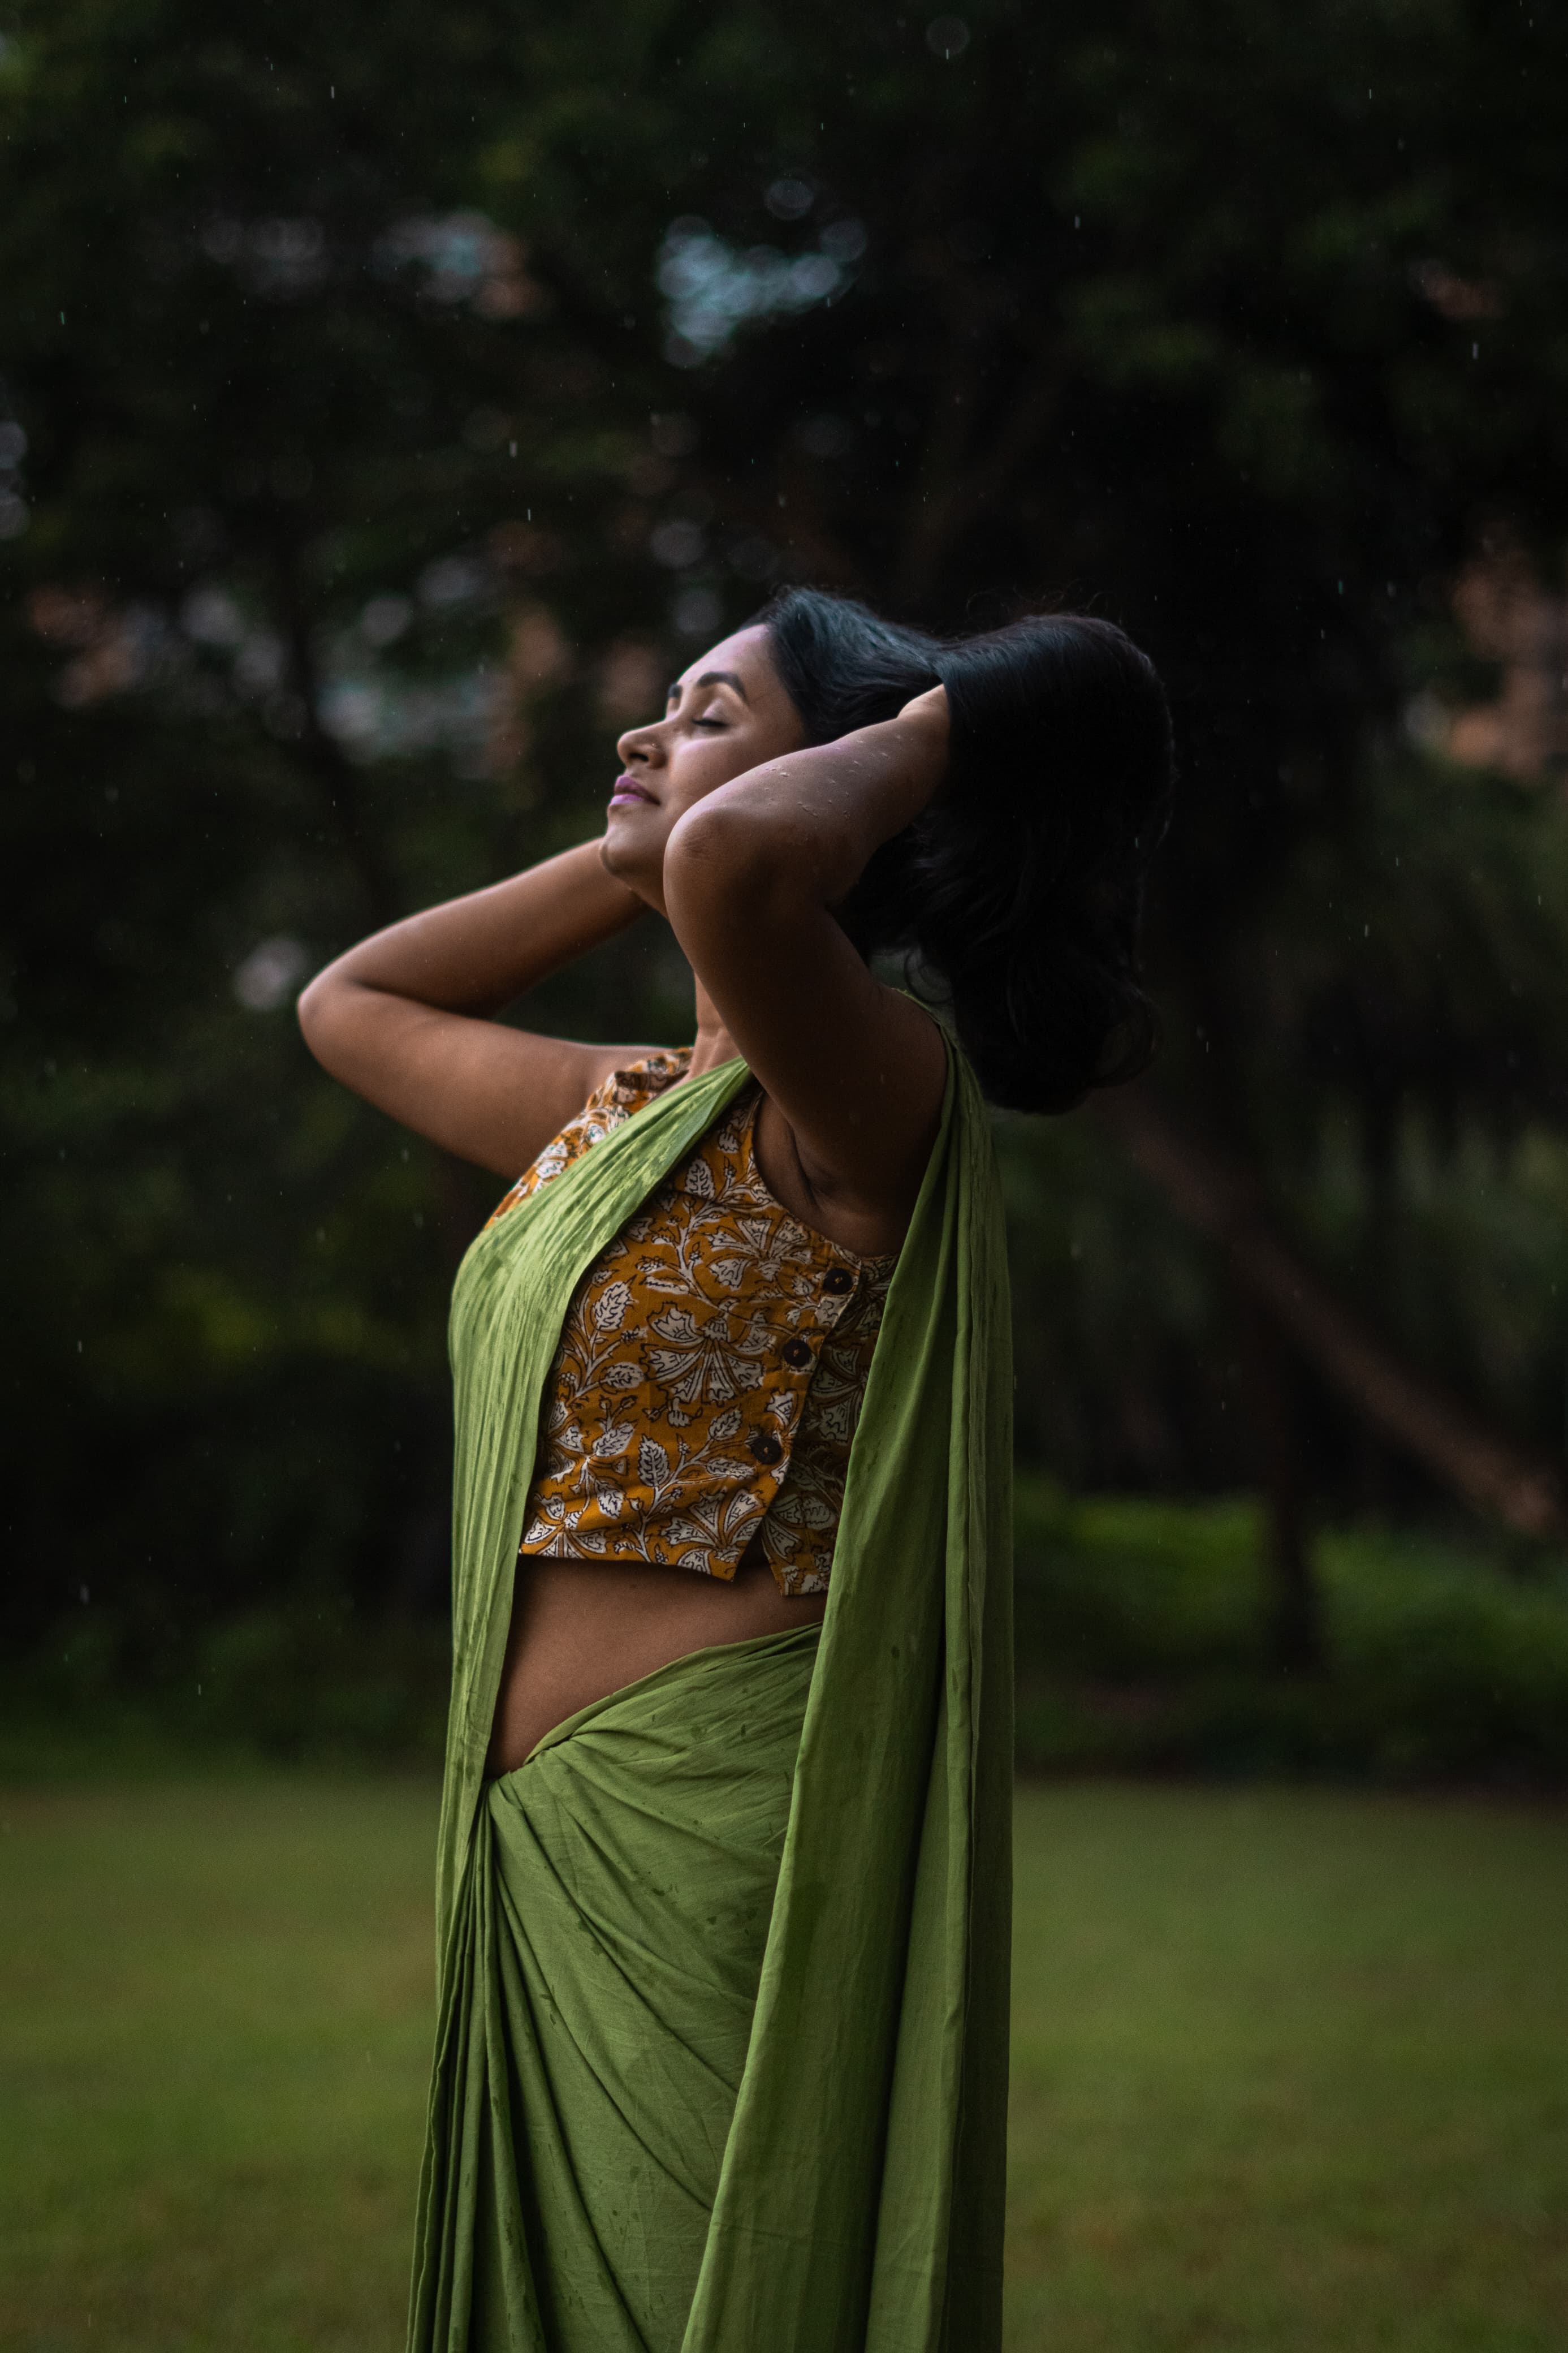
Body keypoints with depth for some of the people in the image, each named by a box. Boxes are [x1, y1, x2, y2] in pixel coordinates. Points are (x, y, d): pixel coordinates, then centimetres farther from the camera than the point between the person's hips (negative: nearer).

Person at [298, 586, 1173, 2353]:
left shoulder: (865, 1088, -12)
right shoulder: (619, 1109, 15)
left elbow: (735, 871, -34)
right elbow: (349, 1005, 30)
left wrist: (924, 733, -13)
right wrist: (631, 848, 21)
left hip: (718, 1841, -8)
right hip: (545, 1857, 8)